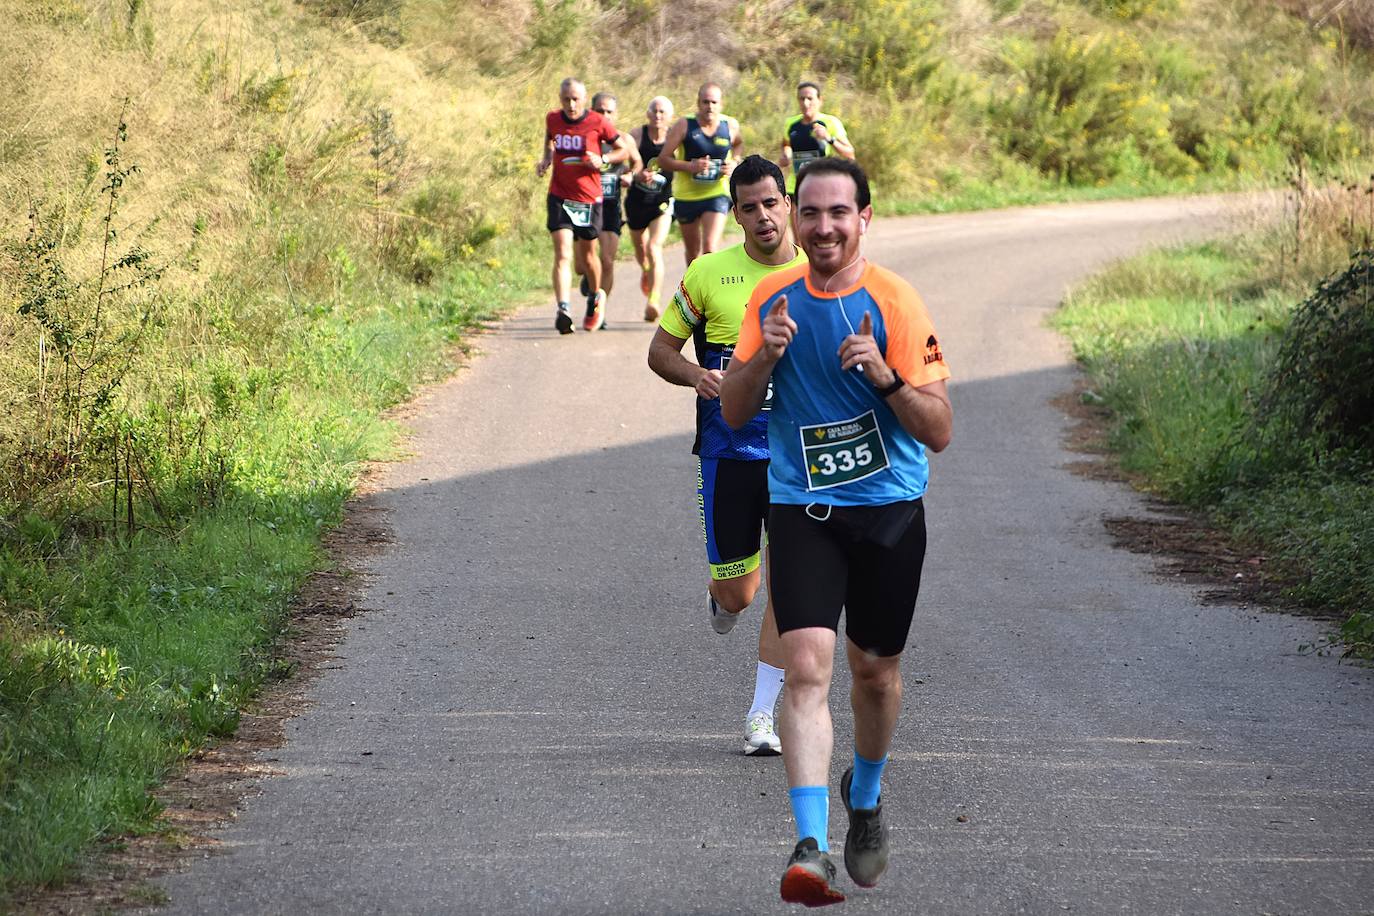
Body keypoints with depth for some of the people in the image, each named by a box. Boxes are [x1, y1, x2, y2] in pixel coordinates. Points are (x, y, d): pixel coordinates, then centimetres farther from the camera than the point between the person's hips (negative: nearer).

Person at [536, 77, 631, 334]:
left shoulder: (597, 123, -9)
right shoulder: (552, 119, 1)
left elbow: (624, 148, 1)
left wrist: (602, 160, -14)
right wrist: (546, 159, 7)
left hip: (589, 199, -1)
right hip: (559, 197, 1)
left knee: (587, 254, 14)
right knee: (563, 253, -14)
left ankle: (596, 296, 43)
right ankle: (562, 310, -25)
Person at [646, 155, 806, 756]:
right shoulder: (708, 273, 0)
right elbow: (661, 350, 7)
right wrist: (695, 375, -13)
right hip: (728, 451, 0)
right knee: (735, 592, 2)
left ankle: (762, 715, 3)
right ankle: (721, 597, 41)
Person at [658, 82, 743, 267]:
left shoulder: (730, 125, -4)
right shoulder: (684, 126, -11)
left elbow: (739, 144, 20)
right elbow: (663, 160, -11)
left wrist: (734, 163, -1)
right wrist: (690, 166, -26)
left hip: (717, 194, -1)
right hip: (686, 195, 1)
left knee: (710, 248, -19)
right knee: (692, 250, 17)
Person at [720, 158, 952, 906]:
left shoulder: (894, 302, -8)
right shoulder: (773, 298, 2)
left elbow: (939, 431, -8)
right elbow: (733, 414, 5)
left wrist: (886, 376, -25)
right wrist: (764, 355, -13)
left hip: (888, 510, -1)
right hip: (802, 509, 1)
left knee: (875, 670, 12)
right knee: (806, 666, -16)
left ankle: (865, 797, 42)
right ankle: (809, 846, -23)